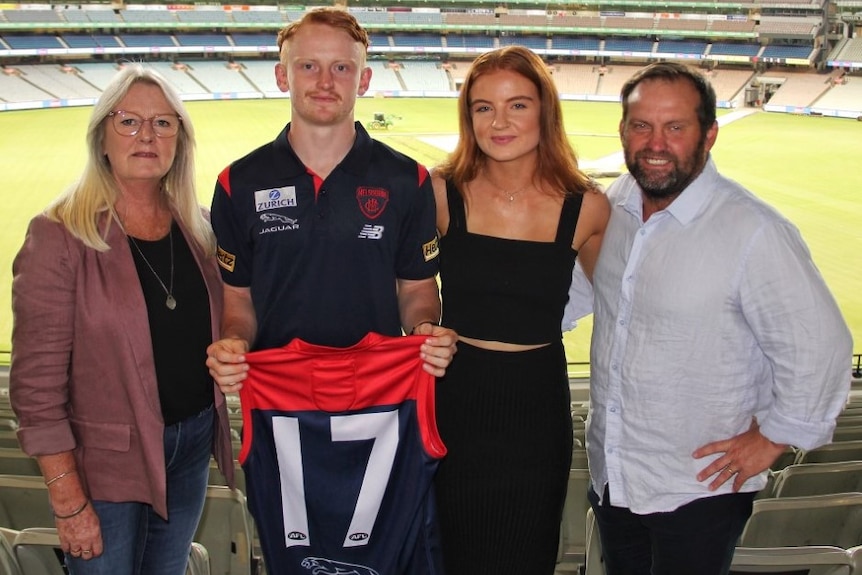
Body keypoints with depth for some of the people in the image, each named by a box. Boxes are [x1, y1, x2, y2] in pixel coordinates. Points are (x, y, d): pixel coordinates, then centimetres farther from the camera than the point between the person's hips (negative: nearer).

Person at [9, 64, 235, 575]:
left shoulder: (198, 227, 1)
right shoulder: (59, 237, -15)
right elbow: (38, 384, -16)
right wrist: (70, 503, -15)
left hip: (195, 443, 5)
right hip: (107, 461, -5)